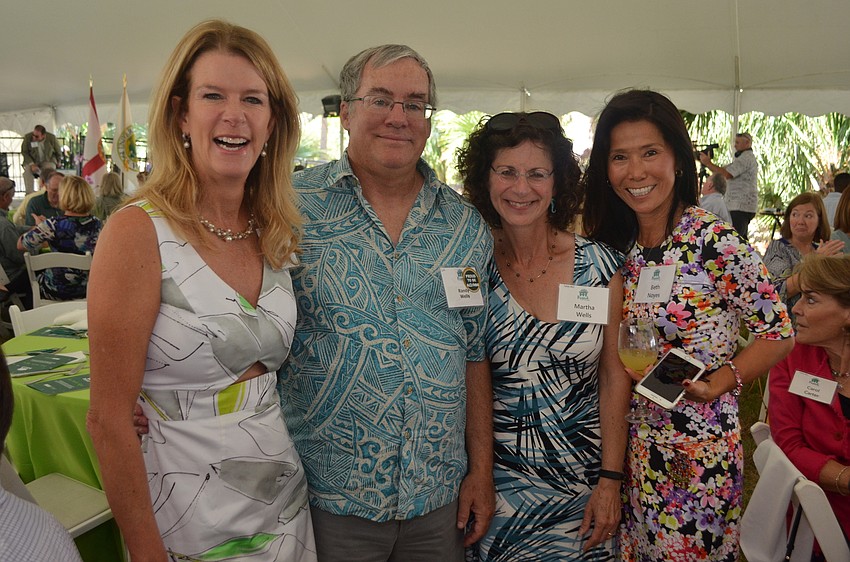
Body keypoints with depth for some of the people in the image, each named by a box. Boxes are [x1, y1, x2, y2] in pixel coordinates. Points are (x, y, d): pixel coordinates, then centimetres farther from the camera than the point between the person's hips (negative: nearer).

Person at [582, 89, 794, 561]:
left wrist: (720, 381, -23)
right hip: (630, 445, 5)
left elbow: (778, 331, -10)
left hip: (699, 448, -5)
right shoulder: (614, 245, 1)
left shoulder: (716, 243, -16)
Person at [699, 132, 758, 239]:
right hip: (744, 206, 11)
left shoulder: (746, 157, -12)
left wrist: (708, 163, -13)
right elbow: (722, 169, 18)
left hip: (741, 206, -11)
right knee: (741, 239, 14)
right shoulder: (745, 157, 22)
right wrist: (708, 163, 5)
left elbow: (725, 174, -20)